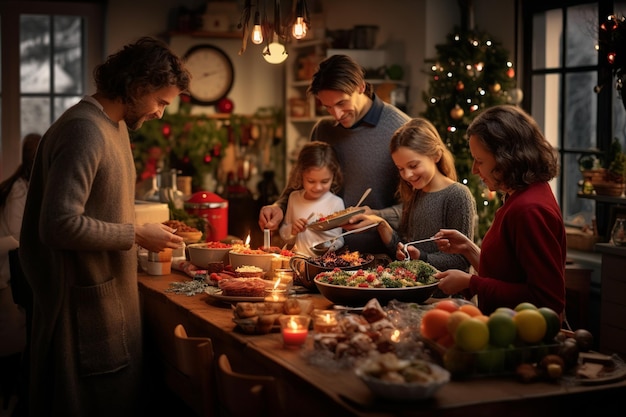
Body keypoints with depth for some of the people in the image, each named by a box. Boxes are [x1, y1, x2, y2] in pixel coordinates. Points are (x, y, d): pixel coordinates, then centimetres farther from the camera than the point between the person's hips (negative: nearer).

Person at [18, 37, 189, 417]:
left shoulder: (116, 126, 12)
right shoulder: (84, 130, -20)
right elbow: (59, 224, -27)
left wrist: (149, 232, 7)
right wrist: (136, 235, -19)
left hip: (111, 294, 10)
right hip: (86, 303, -10)